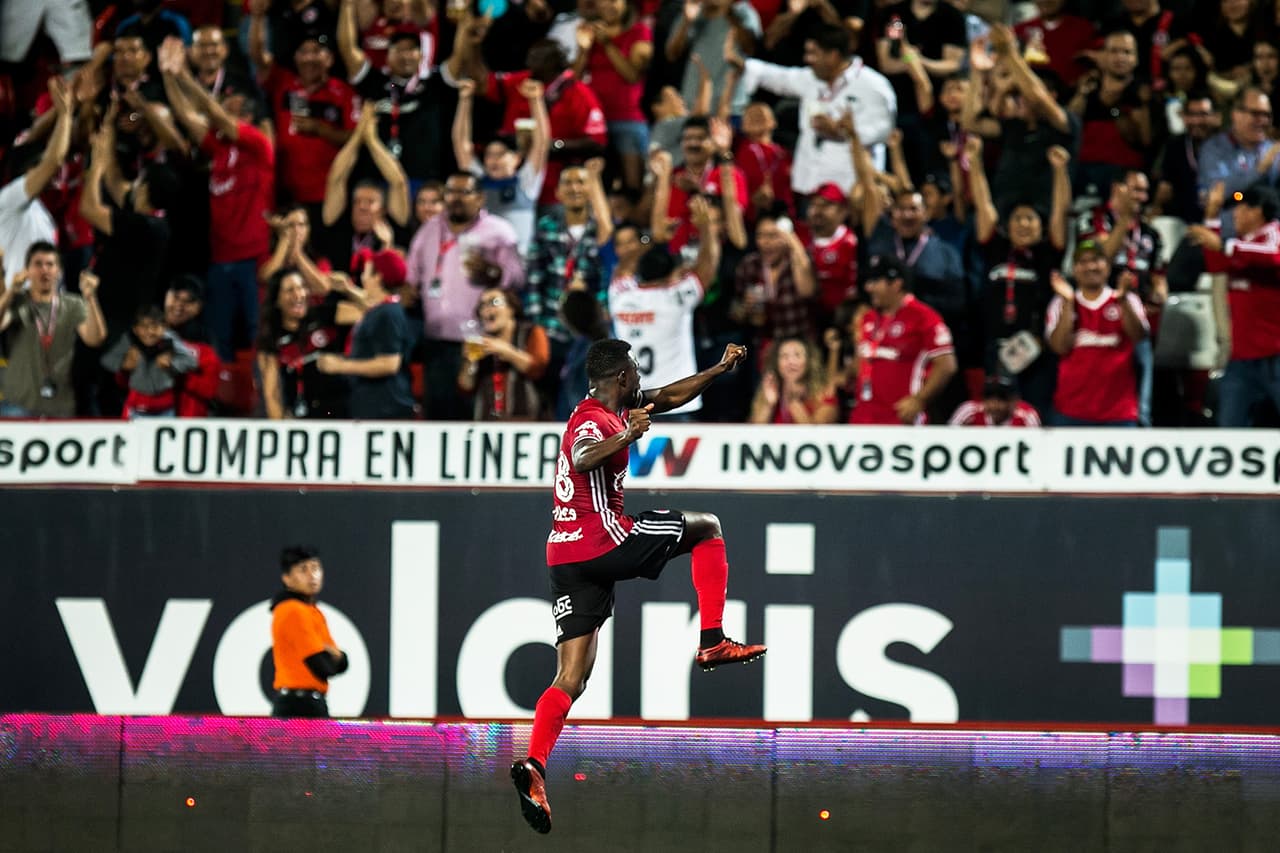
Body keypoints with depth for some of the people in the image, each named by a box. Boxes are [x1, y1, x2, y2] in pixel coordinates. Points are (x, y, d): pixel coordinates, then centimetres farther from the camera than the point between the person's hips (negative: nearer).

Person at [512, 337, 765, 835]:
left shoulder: (616, 409, 18)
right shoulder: (594, 422, -11)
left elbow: (669, 397, 32)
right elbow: (584, 459, -34)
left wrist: (720, 369, 32)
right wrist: (628, 437, -49)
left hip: (566, 556, 9)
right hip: (602, 540, -9)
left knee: (570, 680, 1)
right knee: (706, 528, 10)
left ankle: (533, 767, -16)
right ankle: (712, 642, 3)